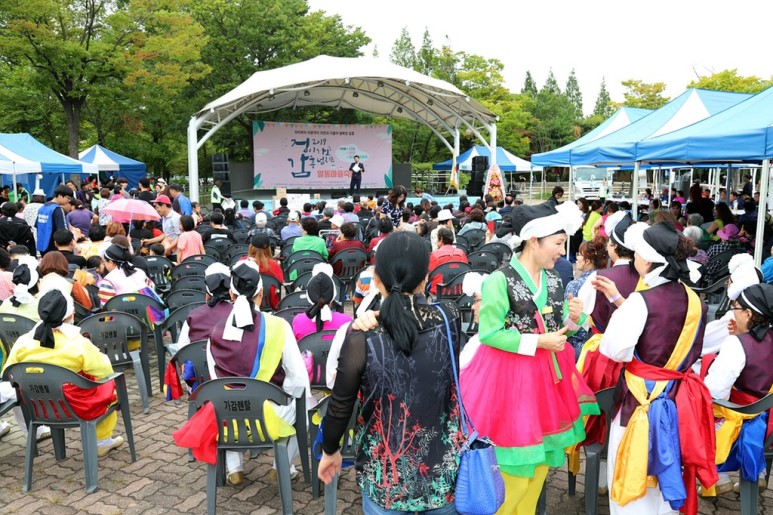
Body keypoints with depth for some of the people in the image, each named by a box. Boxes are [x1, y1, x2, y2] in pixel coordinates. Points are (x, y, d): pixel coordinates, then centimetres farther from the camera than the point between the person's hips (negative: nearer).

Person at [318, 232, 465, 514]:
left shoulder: (362, 337, -20)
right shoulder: (449, 320, -14)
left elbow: (340, 405, -8)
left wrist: (329, 451, 8)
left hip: (385, 474, -2)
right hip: (441, 467, 2)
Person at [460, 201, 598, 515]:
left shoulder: (553, 280, 3)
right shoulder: (500, 280, -18)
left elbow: (559, 326, 12)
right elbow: (488, 334, -19)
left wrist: (574, 319, -10)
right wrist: (538, 342, -20)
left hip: (547, 375, 7)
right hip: (510, 377, -7)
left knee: (542, 457, 20)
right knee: (515, 465, 3)